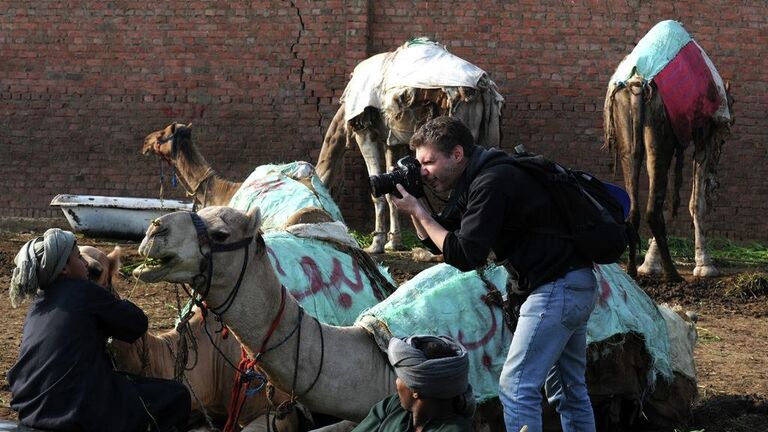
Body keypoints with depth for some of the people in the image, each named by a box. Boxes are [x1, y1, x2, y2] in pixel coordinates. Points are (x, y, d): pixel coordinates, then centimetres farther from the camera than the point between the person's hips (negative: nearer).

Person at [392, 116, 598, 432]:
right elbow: (437, 242, 14)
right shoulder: (471, 182, 12)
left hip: (558, 288, -11)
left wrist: (419, 212, -13)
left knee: (516, 386, -9)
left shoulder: (492, 183, -18)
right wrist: (415, 208, -1)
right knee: (569, 389, 16)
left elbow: (465, 255, -20)